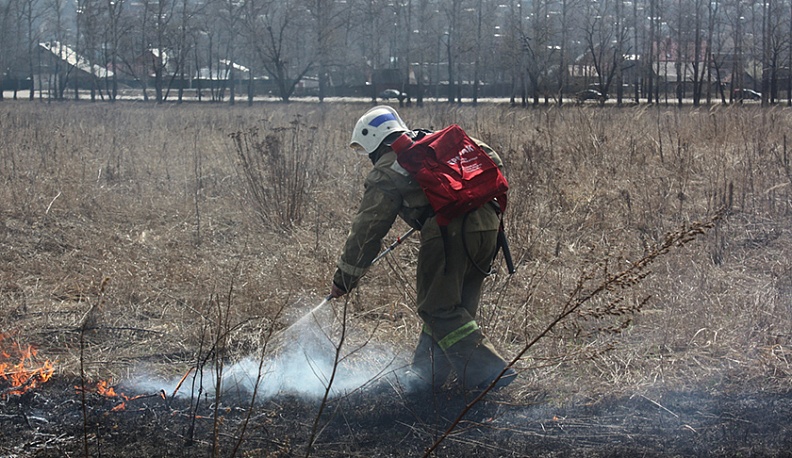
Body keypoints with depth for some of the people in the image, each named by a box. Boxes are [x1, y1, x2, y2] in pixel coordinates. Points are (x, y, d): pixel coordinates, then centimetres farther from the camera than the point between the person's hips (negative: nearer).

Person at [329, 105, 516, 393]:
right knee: (458, 304, 17)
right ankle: (427, 374, 23)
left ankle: (488, 372, -5)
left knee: (438, 309, 3)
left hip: (448, 231, -7)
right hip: (488, 223, 7)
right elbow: (492, 161, 27)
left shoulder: (385, 173, 8)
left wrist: (344, 279, 18)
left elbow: (367, 229, 9)